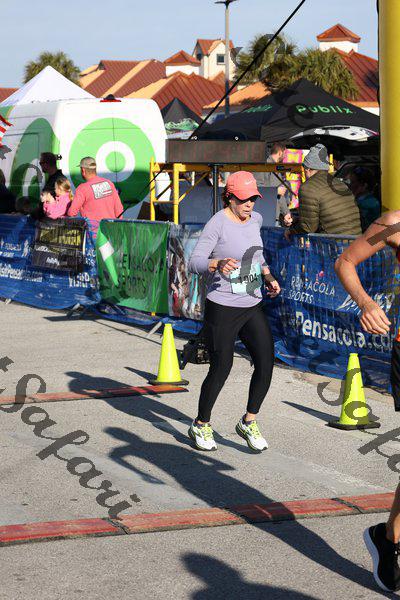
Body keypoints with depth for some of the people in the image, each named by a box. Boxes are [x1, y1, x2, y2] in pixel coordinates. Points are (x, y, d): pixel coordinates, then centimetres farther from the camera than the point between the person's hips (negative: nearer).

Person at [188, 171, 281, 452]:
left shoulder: (255, 219, 7)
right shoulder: (217, 223, -14)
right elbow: (195, 262, -20)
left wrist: (268, 276, 11)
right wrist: (218, 264, -38)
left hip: (253, 306, 6)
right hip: (222, 309, -6)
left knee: (266, 363, -3)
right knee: (221, 370, -1)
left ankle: (249, 423, 16)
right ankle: (201, 426, 21)